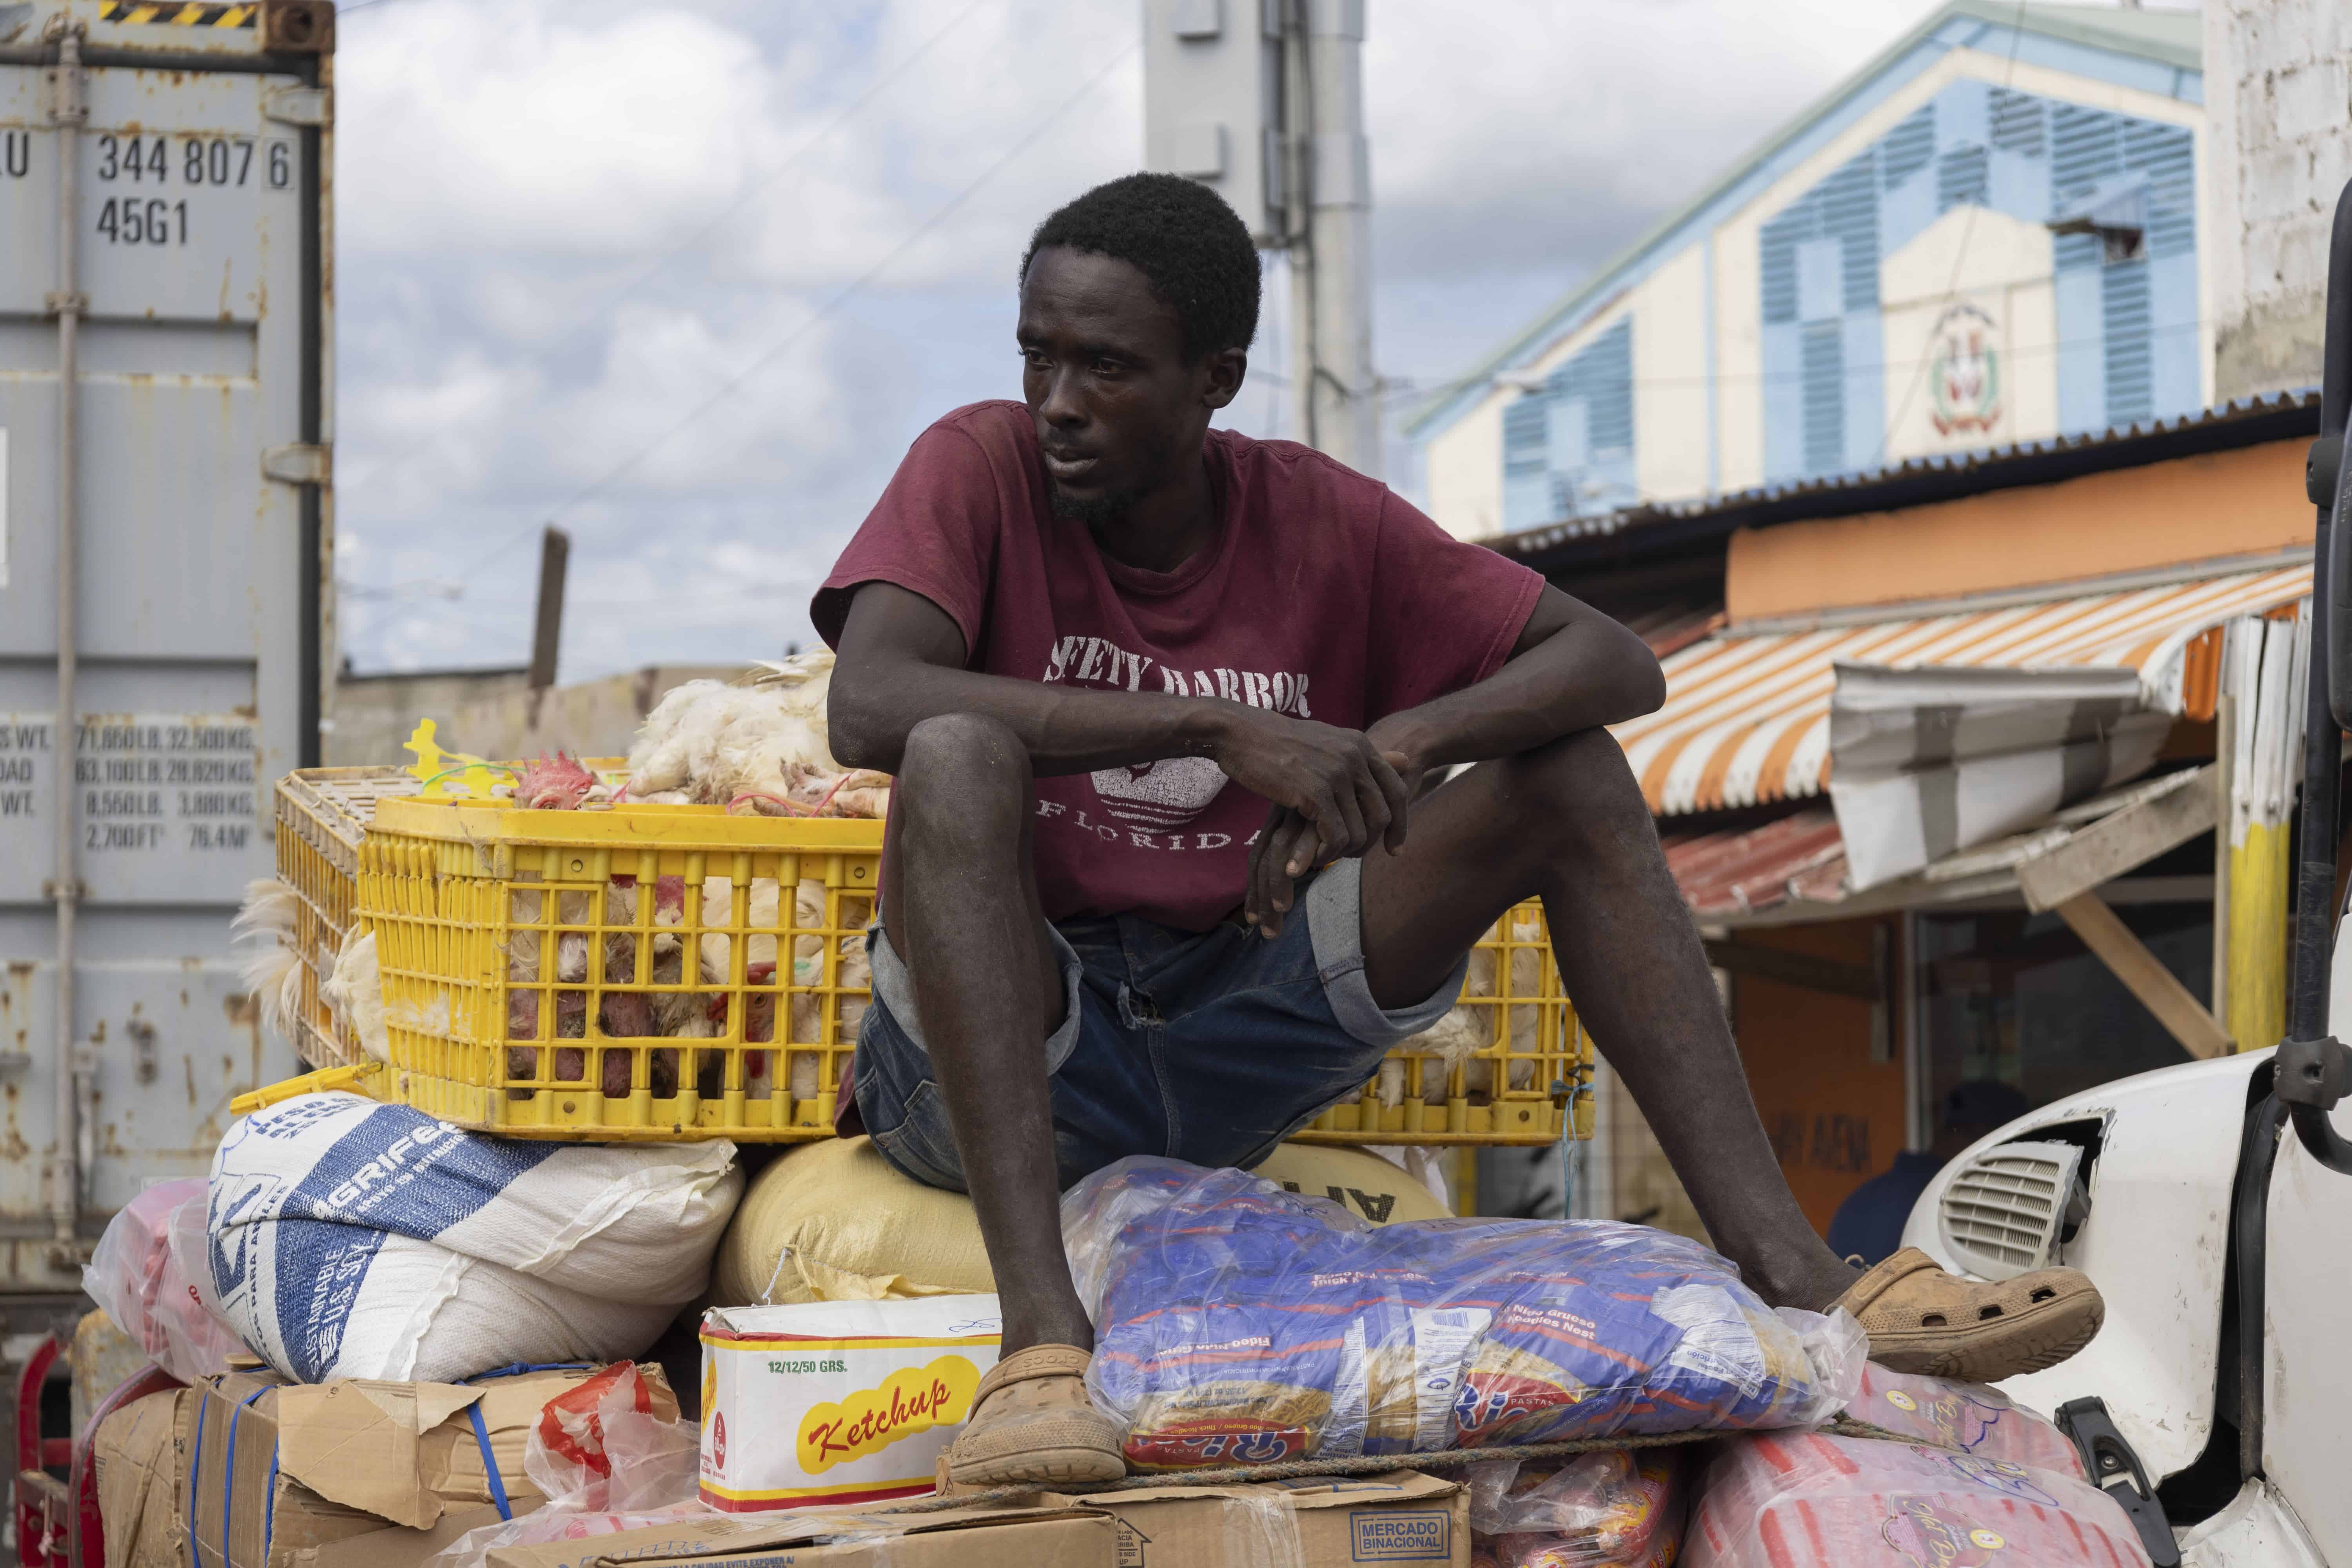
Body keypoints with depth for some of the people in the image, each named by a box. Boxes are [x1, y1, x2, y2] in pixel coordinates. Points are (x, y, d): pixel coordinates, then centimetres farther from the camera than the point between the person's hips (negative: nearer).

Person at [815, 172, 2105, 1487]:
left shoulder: (1319, 522, 2)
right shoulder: (982, 470, -7)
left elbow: (1618, 665, -2)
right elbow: (867, 705, -26)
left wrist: (1393, 747, -21)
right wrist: (1219, 726, -31)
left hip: (1231, 1051, 4)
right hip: (995, 1048, -3)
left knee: (1568, 765, -8)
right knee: (962, 753, -33)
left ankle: (1787, 1267, -19)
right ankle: (1040, 1335, -46)